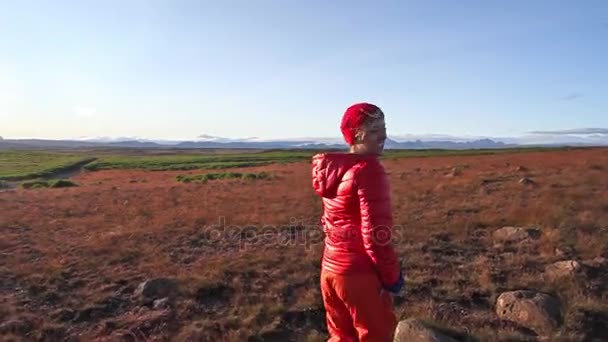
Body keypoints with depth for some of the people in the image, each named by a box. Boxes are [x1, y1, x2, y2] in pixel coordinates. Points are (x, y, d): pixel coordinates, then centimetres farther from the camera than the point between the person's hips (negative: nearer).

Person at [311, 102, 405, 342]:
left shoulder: (333, 168, 7)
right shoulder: (368, 170, -19)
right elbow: (375, 232, -21)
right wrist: (392, 275, -9)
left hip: (330, 268, 8)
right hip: (359, 273, -8)